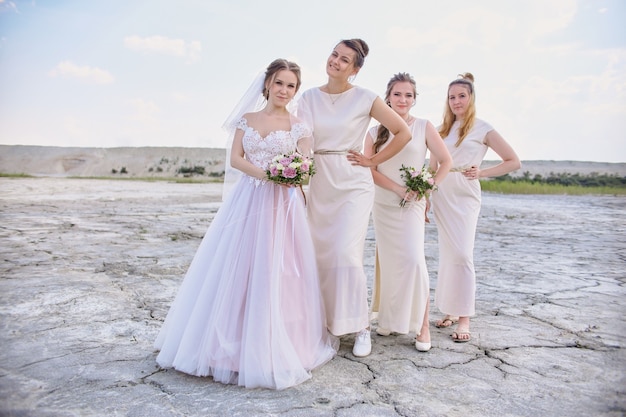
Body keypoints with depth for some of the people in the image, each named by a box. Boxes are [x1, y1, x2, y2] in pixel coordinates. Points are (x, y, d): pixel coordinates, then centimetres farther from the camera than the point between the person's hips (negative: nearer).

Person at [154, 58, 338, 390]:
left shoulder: (299, 126, 6)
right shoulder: (246, 120, 12)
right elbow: (235, 158, 2)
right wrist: (263, 173, -14)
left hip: (281, 204, -2)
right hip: (246, 200, 2)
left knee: (275, 272, -3)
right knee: (234, 269, 2)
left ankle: (270, 349, 11)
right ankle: (231, 342, 18)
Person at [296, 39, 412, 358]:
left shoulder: (365, 99, -4)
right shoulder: (309, 97, 7)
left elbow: (403, 133, 0)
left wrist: (372, 161, -3)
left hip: (353, 185, -4)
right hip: (319, 185, 4)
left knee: (346, 253, -13)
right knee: (321, 255, 8)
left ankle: (361, 327, 3)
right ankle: (327, 319, 25)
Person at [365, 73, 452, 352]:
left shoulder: (424, 127, 1)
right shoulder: (375, 132, 5)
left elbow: (446, 161, 4)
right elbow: (369, 169, -3)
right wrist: (398, 189, -14)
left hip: (412, 204, -2)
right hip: (382, 204, 3)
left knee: (413, 259, -14)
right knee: (388, 262, 7)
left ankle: (422, 324, -2)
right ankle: (390, 319, 19)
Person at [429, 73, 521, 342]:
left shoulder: (481, 128, 0)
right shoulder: (443, 129, 13)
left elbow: (514, 162, 1)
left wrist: (481, 173, -9)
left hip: (464, 196, -4)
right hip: (441, 196, 5)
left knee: (462, 255, -10)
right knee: (447, 255, 8)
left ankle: (464, 319, -2)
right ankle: (450, 311, 18)